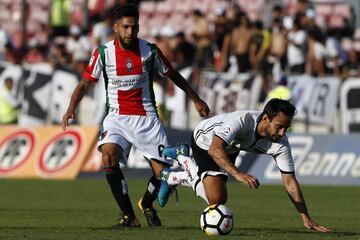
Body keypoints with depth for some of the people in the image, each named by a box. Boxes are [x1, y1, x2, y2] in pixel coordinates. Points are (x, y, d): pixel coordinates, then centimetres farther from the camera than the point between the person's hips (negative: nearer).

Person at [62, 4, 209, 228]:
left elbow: (173, 75, 10)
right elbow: (85, 83, 1)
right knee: (109, 154, -29)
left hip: (146, 117, 1)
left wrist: (196, 99, 15)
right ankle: (129, 215, -19)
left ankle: (147, 204, 28)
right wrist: (71, 109, -15)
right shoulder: (103, 53, -6)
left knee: (164, 172, -6)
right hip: (117, 116, -1)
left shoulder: (150, 50, -5)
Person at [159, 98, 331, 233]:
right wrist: (238, 174, -66)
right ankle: (183, 158, 6)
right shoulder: (242, 120, -43)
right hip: (204, 140, -7)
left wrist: (307, 219, -27)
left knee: (216, 199, 16)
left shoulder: (280, 143, -26)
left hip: (229, 149, 7)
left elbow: (290, 181, -22)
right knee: (216, 199, -18)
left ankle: (171, 177, 38)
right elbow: (215, 149, -52)